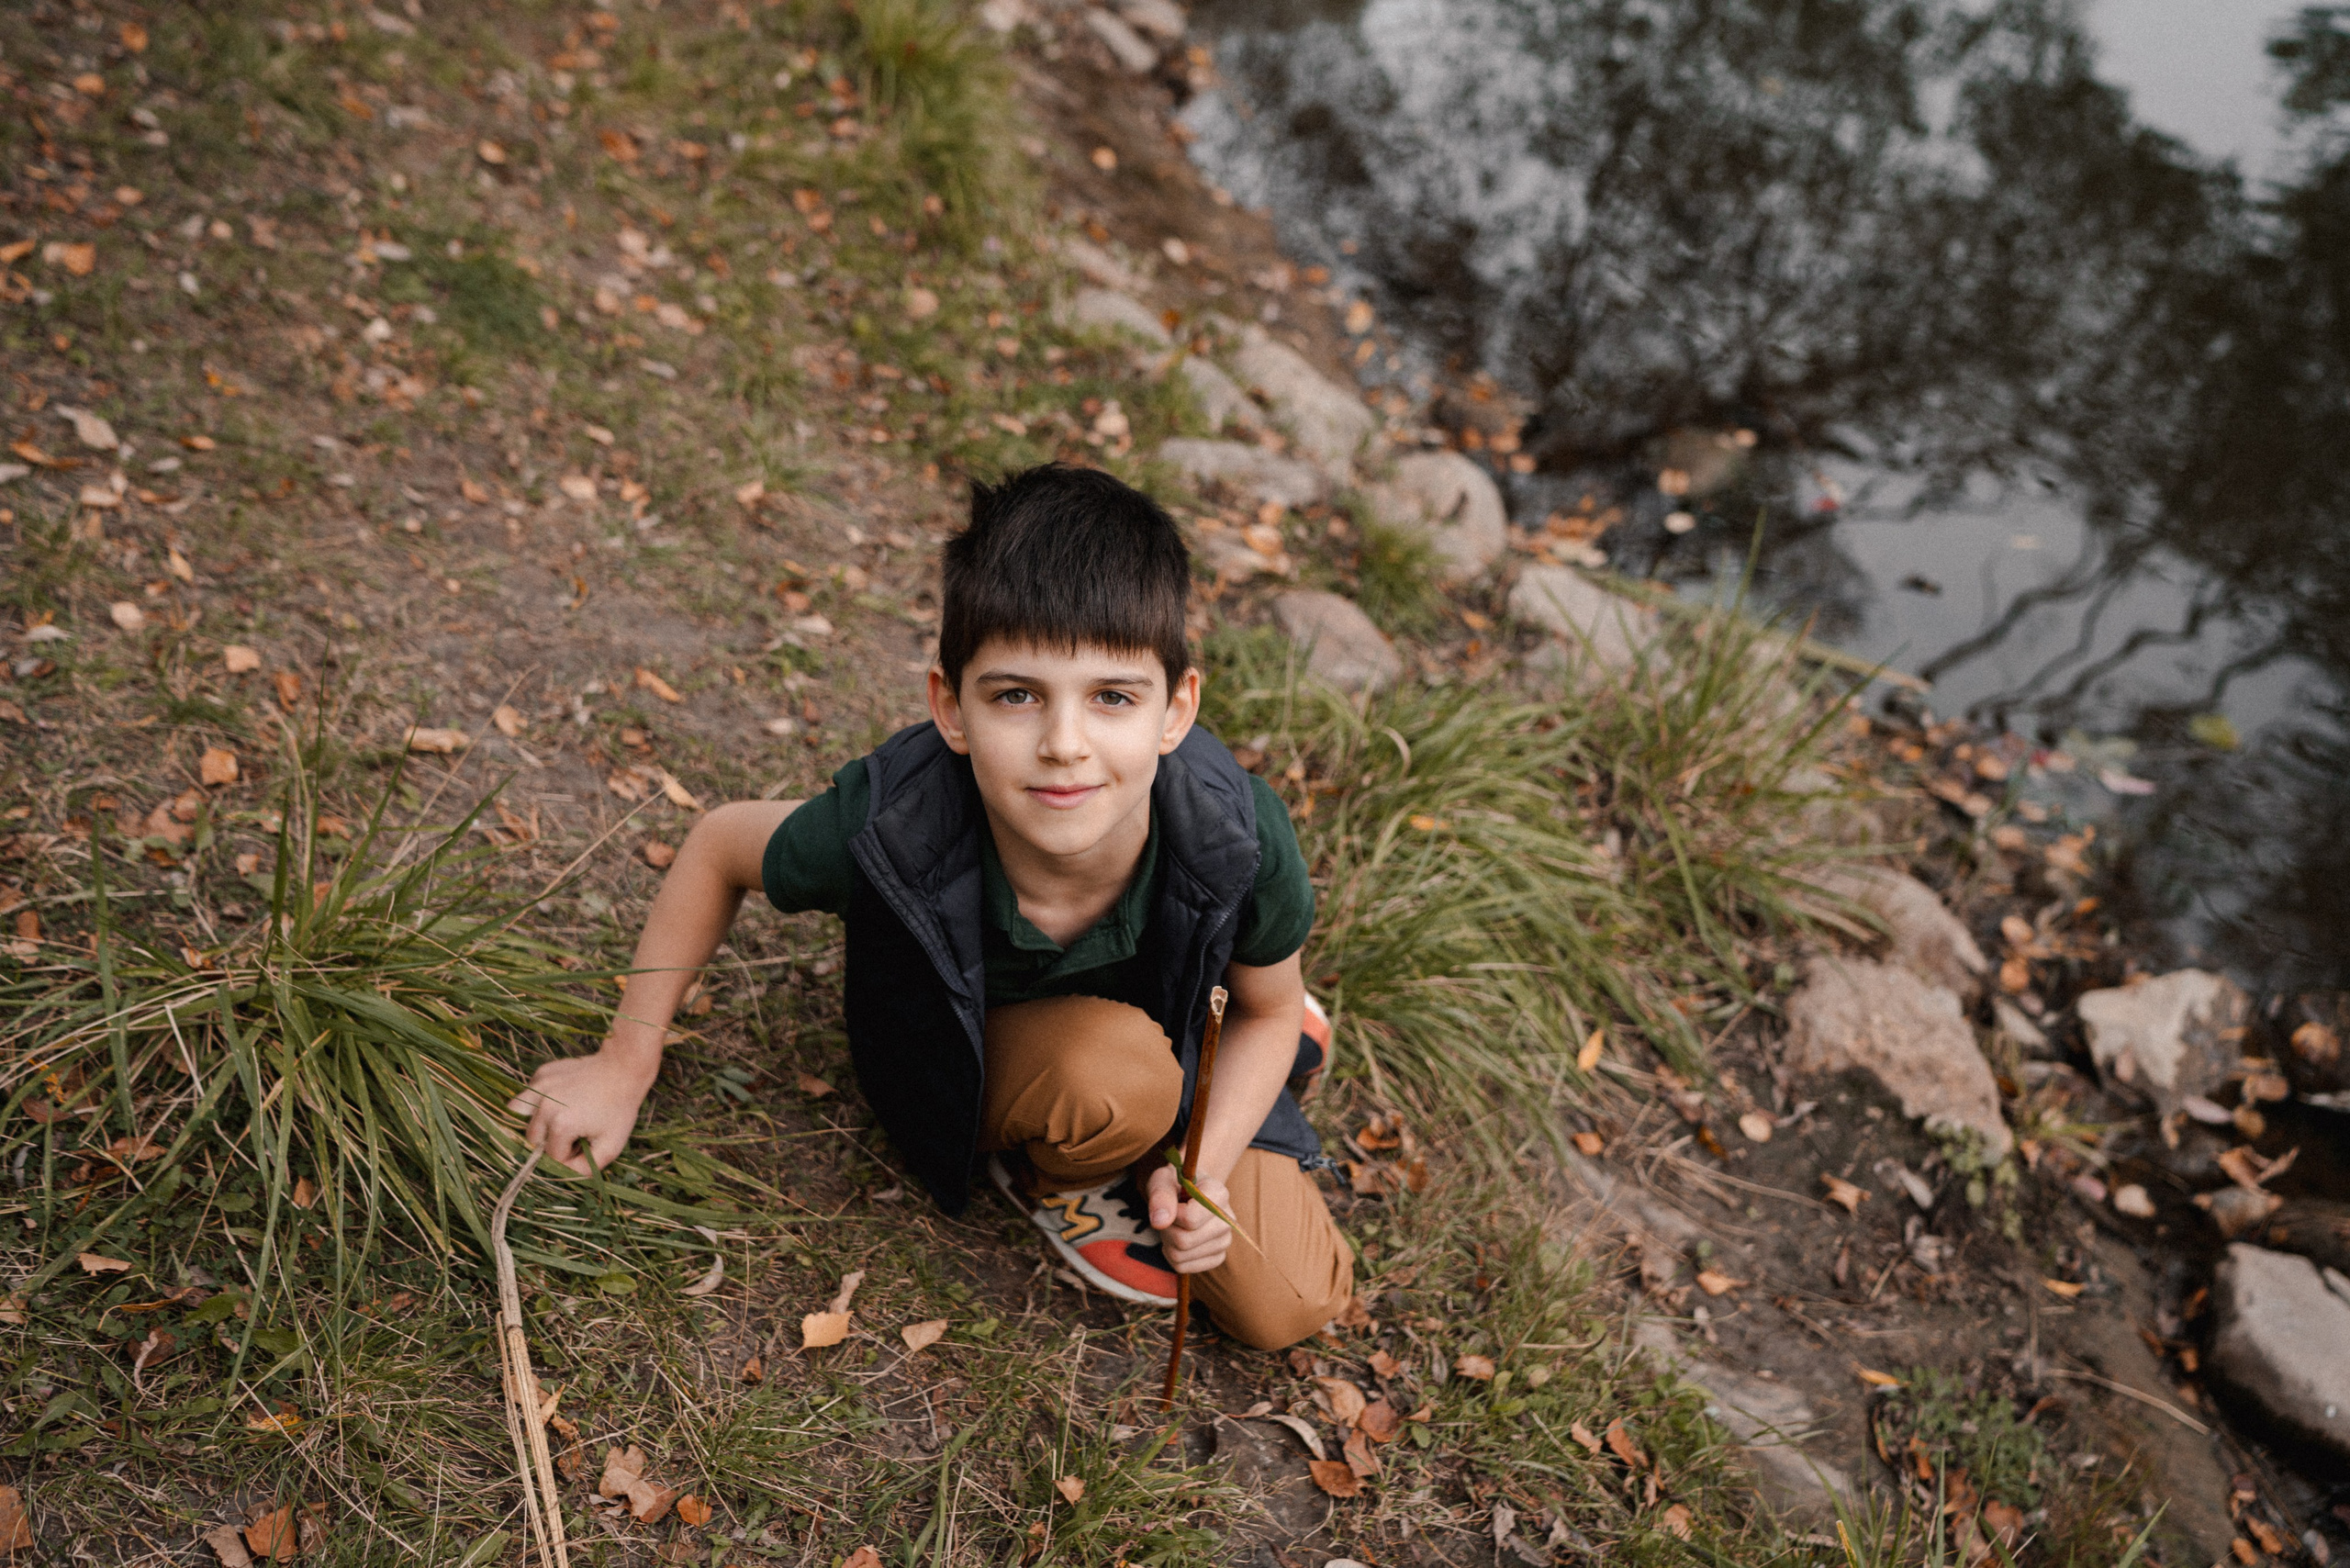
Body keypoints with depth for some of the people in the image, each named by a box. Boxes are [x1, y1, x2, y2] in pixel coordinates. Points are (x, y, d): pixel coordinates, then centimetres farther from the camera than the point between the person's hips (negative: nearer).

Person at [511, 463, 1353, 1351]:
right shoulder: (886, 832, -38)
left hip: (1162, 1022, 2)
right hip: (960, 1056, -2)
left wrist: (1202, 1170, -27)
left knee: (1289, 1312, -2)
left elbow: (1269, 1013, -12)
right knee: (1112, 1075, -36)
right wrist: (625, 1066, -8)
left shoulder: (1242, 842, -35)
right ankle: (1047, 1173, 0)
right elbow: (719, 847, -14)